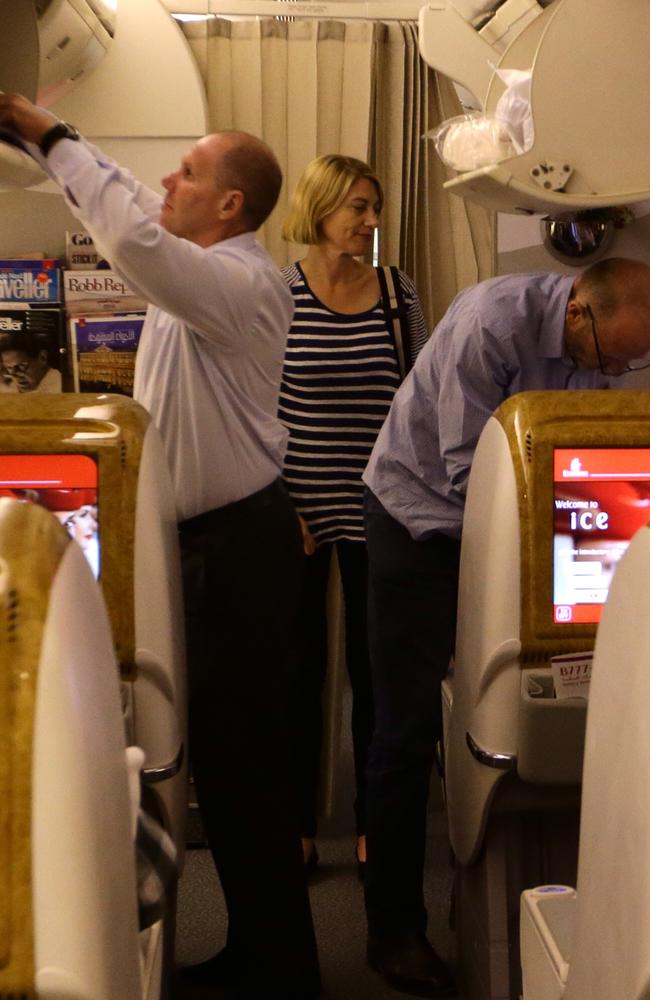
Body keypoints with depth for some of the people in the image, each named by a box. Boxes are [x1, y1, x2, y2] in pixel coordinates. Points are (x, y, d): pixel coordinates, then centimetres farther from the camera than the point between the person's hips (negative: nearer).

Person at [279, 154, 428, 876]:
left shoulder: (398, 294, 2)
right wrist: (278, 506, -9)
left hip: (379, 512, 2)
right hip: (299, 512, -1)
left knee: (375, 667, 8)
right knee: (301, 666, 7)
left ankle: (373, 826, 22)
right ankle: (297, 828, 22)